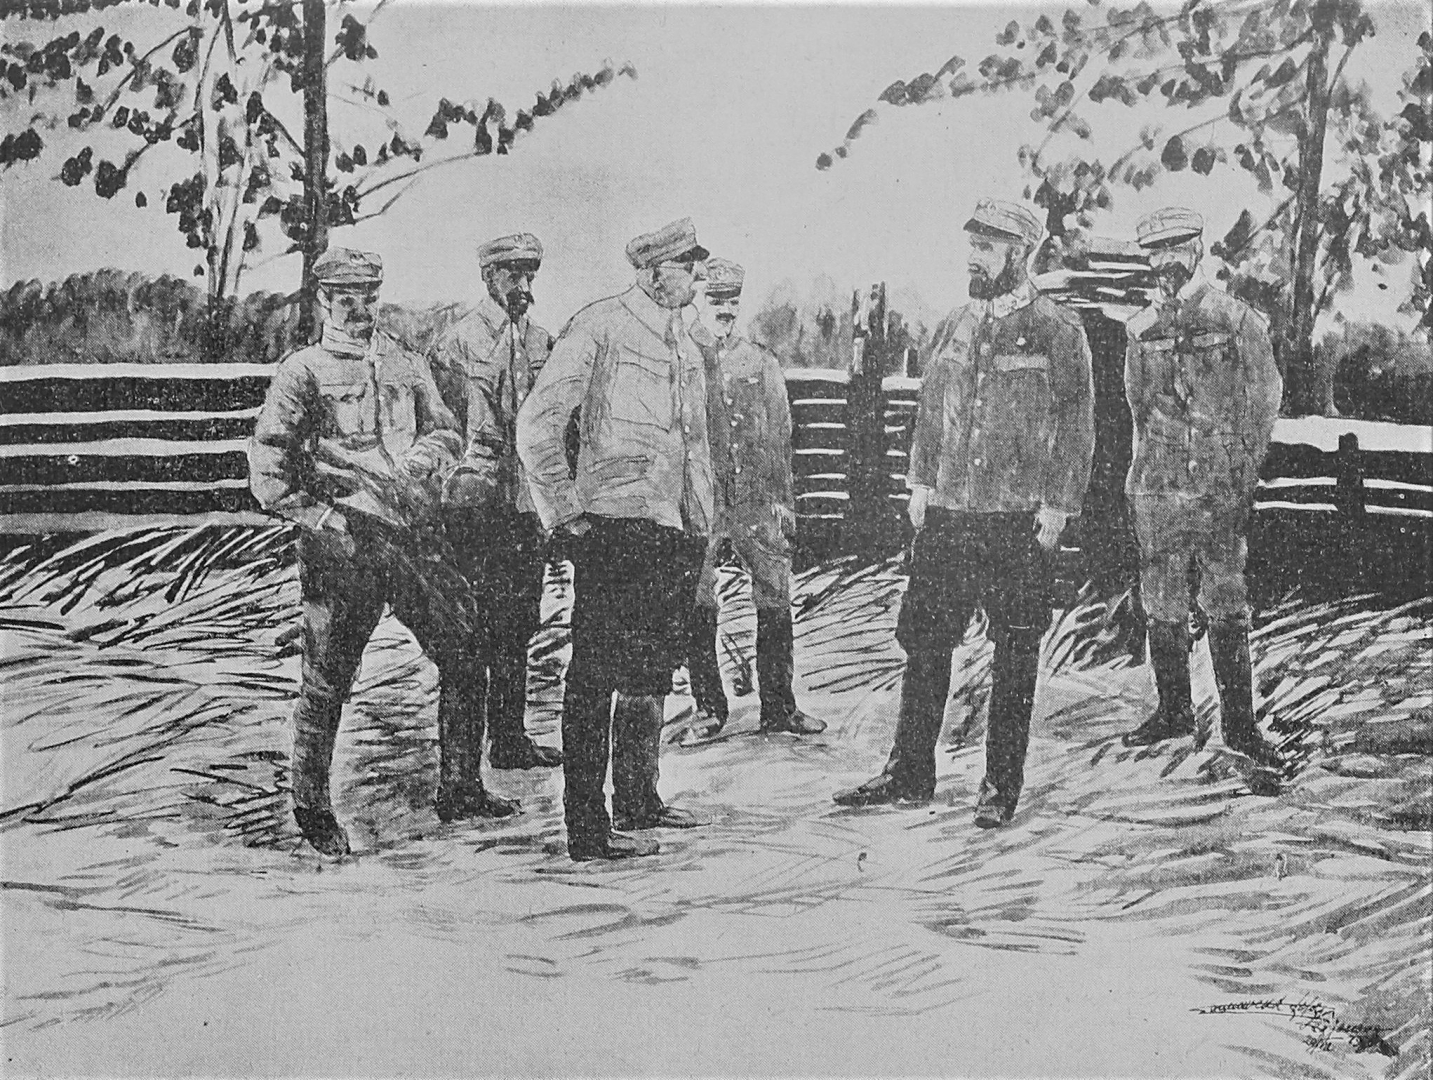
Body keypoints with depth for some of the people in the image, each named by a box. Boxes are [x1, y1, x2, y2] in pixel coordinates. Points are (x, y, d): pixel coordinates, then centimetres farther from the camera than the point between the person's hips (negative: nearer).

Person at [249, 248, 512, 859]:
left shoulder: (405, 366, 17)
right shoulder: (303, 372, 1)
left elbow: (446, 430, 22)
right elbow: (266, 467, -3)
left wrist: (427, 457, 0)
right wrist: (315, 516, -11)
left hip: (416, 535, 5)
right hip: (344, 545, -5)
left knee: (464, 656, 5)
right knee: (327, 682, 0)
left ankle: (459, 791, 18)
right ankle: (312, 809, 15)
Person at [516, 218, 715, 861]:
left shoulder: (687, 347, 19)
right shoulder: (599, 328, -6)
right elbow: (535, 423, -11)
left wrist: (701, 528, 20)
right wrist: (565, 514, -12)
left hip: (676, 531, 8)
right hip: (614, 524, -8)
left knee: (654, 672, 15)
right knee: (595, 679, -5)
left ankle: (638, 804, 28)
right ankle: (587, 828, -1)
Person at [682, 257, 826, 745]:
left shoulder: (763, 364, 10)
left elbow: (780, 436, 11)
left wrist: (782, 498, 5)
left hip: (760, 503, 2)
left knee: (775, 606, 3)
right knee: (698, 610, 0)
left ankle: (779, 707, 14)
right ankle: (708, 709, 12)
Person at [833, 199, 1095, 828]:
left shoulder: (1057, 332, -3)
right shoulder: (953, 328, 12)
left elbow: (1076, 425, -5)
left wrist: (1056, 504, -11)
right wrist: (921, 481, 8)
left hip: (1019, 519, -5)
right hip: (946, 514, 5)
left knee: (1014, 656, 3)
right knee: (924, 641, 8)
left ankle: (1001, 788, 13)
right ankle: (910, 775, 18)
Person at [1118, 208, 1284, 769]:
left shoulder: (1235, 318, 0)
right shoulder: (1142, 328, 10)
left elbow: (1266, 394, 2)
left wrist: (1246, 465, -3)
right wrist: (1149, 462, 12)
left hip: (1221, 483, -3)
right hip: (1159, 483, 4)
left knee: (1226, 603, -4)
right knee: (1162, 601, 6)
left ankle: (1238, 722, 2)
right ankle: (1173, 711, 18)